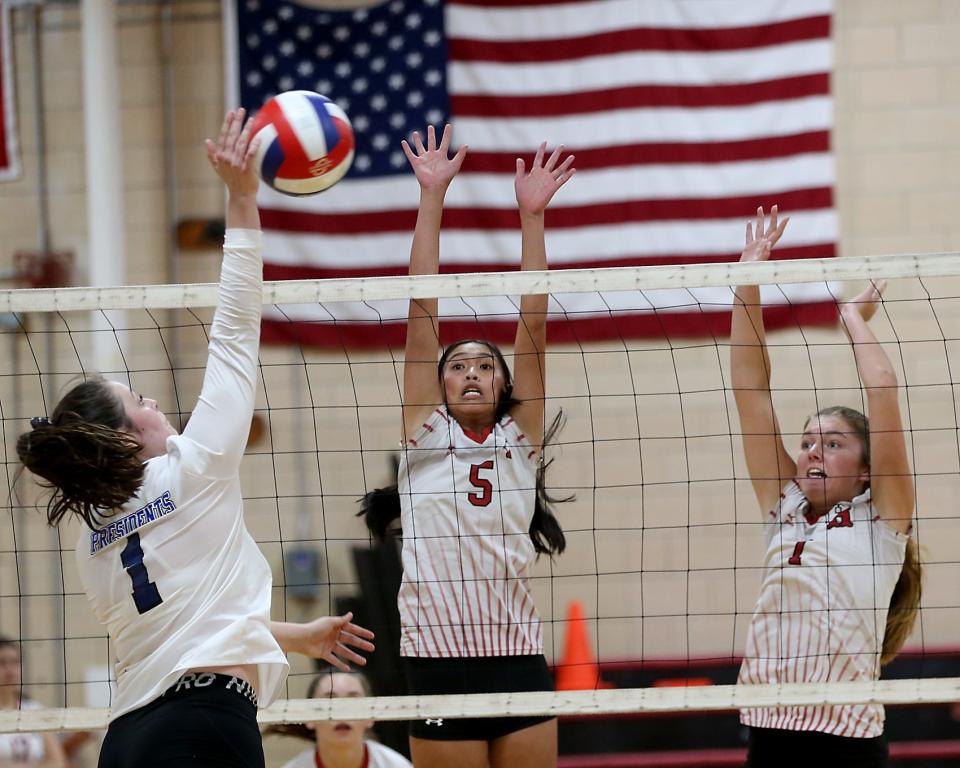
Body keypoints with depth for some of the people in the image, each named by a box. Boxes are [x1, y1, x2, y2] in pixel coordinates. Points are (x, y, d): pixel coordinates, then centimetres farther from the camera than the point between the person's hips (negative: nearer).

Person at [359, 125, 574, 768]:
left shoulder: (520, 439, 11)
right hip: (439, 663, -1)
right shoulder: (424, 435, 9)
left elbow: (534, 326, 5)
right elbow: (423, 313, 5)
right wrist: (433, 197, 1)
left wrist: (533, 215, 0)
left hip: (519, 662, 2)